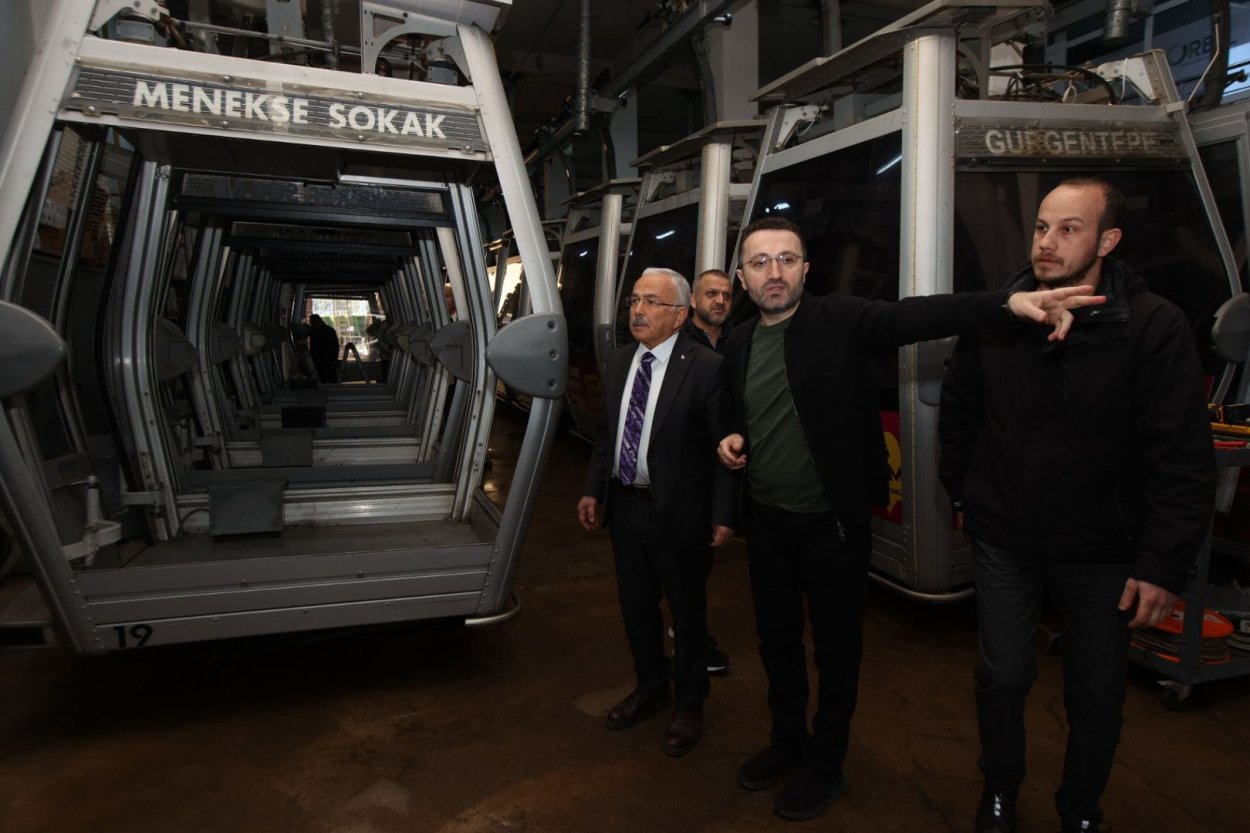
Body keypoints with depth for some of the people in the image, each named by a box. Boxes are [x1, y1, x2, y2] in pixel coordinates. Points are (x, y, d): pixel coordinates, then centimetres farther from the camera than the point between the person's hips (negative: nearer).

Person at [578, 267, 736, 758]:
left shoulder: (706, 368, -15)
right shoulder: (618, 362, 6)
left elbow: (723, 447, -14)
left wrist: (723, 513, -15)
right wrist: (593, 489, 9)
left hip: (678, 510, -6)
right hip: (624, 503, 6)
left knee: (687, 609, 12)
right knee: (635, 603, 20)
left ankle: (689, 703, 34)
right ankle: (651, 685, 43)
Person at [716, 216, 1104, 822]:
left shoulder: (842, 321, -11)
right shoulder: (738, 343, 4)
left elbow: (915, 316, -28)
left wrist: (1009, 301, -43)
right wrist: (731, 439, -5)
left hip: (832, 521, -5)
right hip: (766, 521, 5)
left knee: (836, 647, 11)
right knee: (776, 638, 19)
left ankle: (826, 764, 33)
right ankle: (788, 740, 42)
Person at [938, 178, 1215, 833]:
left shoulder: (1154, 327, -13)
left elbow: (1184, 461, -13)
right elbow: (957, 414, 9)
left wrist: (1163, 565, -15)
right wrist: (963, 493, 11)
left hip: (1102, 553, -1)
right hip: (1004, 541, 2)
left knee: (1098, 698, 12)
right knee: (1003, 677, 8)